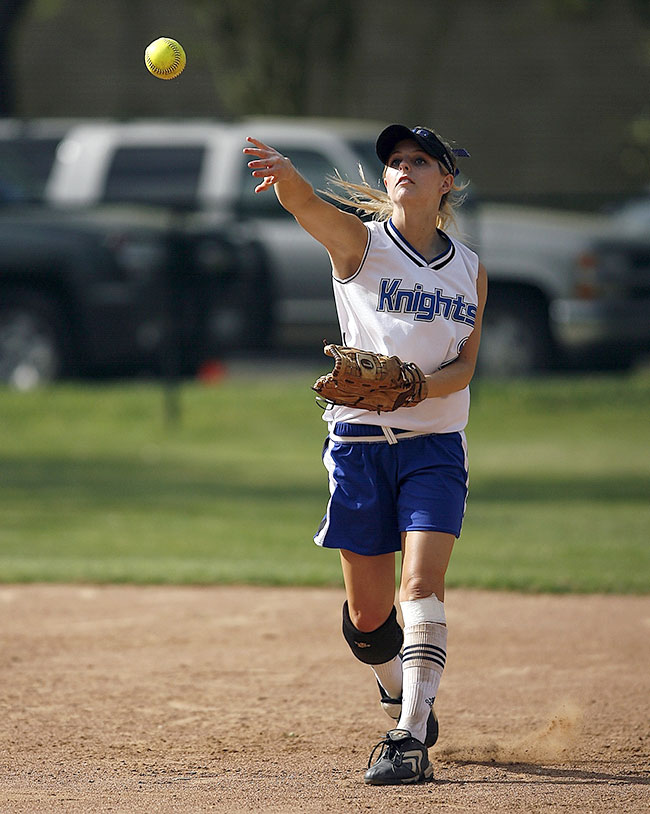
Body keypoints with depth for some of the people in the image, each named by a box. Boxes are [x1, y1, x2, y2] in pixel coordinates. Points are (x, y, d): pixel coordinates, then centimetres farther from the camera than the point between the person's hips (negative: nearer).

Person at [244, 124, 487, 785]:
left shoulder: (469, 270, 9)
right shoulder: (358, 240, 0)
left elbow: (465, 366, 5)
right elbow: (305, 205, -21)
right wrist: (283, 172, -45)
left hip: (435, 443, 1)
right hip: (360, 442, -1)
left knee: (421, 585, -17)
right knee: (367, 615, 4)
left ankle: (410, 741, -21)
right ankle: (402, 697, 33)